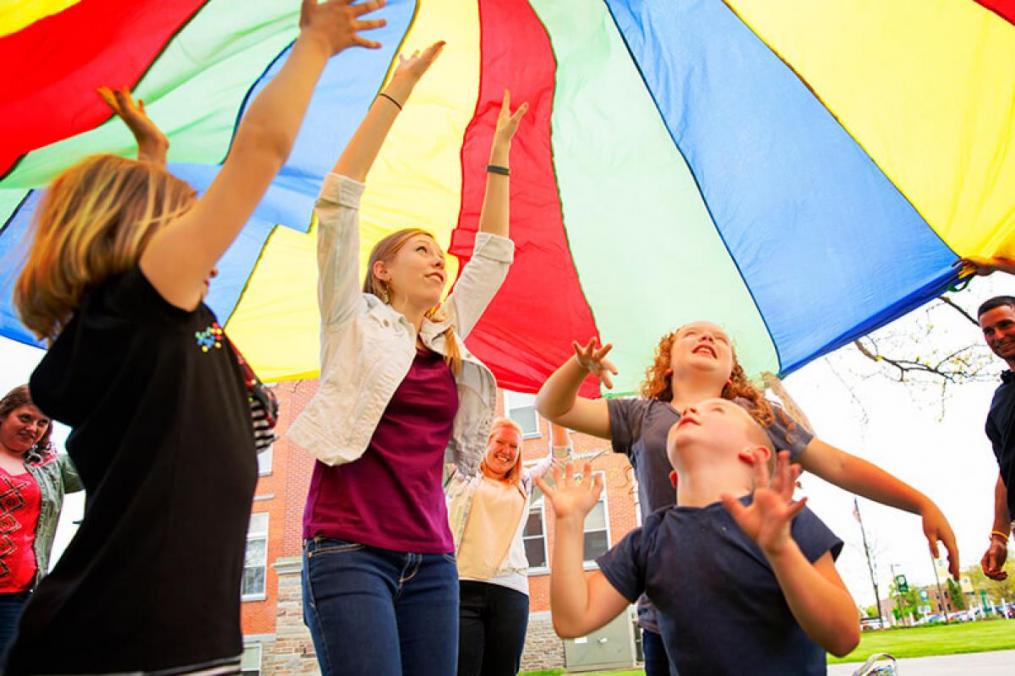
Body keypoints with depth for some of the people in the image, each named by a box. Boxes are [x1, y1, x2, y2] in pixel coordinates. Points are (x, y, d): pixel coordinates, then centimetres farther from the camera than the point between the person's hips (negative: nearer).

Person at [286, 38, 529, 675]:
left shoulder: (450, 338, 17)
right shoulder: (355, 321, 4)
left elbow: (493, 255, 20)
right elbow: (337, 203, -4)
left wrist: (499, 153, 19)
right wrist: (399, 89, -5)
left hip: (431, 558, 6)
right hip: (349, 549, -5)